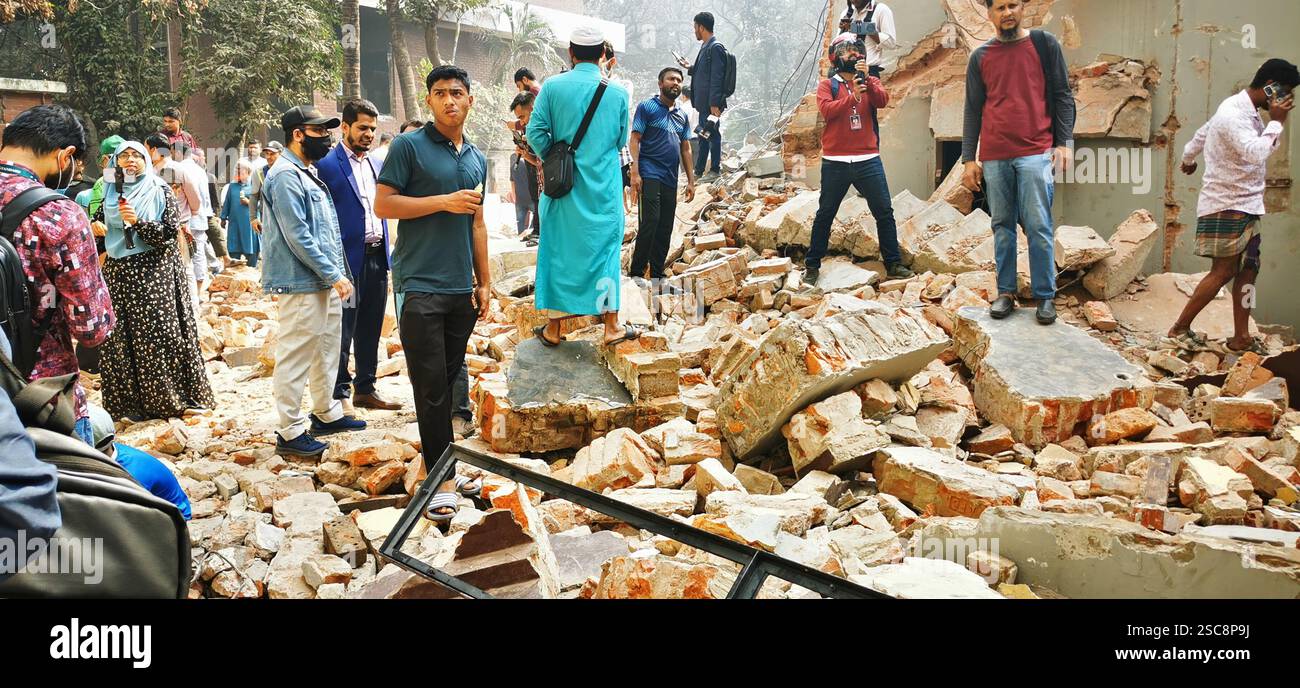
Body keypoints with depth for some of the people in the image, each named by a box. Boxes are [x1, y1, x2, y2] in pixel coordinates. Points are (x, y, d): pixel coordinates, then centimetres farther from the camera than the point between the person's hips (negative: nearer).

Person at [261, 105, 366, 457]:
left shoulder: (308, 173, 17)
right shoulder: (285, 176, -15)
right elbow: (298, 236, -20)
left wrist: (336, 273, 16)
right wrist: (334, 274, -18)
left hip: (325, 281, 10)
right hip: (302, 283, -10)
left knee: (327, 349, 18)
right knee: (296, 356, -4)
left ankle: (327, 414, 31)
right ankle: (290, 433, 3)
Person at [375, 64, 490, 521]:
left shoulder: (477, 158, 16)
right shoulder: (409, 146, -2)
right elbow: (384, 205, -7)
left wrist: (484, 282, 17)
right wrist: (444, 201, -15)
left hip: (462, 289, 6)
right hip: (421, 287, -6)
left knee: (447, 383, 12)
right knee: (431, 387, -3)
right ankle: (442, 479, 4)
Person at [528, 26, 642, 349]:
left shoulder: (553, 86, -6)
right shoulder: (617, 93, -3)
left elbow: (535, 132, -7)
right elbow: (621, 140, 7)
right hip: (604, 187, 0)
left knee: (559, 252, 9)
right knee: (606, 249, 9)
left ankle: (553, 328, 15)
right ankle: (612, 326, 11)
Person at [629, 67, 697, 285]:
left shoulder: (682, 116, 19)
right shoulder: (647, 107, 1)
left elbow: (685, 148, 21)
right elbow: (635, 140, -5)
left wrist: (691, 180, 14)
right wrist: (635, 172, -16)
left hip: (670, 179, 6)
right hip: (650, 175, -6)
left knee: (665, 228, 6)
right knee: (650, 222, -16)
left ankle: (656, 276, 12)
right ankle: (636, 273, -9)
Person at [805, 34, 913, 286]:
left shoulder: (870, 83, 12)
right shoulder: (827, 85, 6)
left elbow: (882, 100, -8)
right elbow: (827, 109, -13)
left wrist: (867, 79, -21)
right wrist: (852, 96, -25)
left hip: (868, 159, 2)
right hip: (835, 161, -2)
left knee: (884, 212, 3)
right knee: (825, 214, 5)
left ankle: (894, 264, 12)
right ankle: (812, 266, 15)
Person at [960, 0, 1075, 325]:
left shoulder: (1044, 44, 6)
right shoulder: (980, 57, 11)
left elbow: (1062, 96, 5)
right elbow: (973, 110, 12)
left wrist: (1065, 142, -4)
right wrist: (969, 158, 6)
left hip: (1035, 154, -2)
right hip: (994, 157, 2)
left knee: (1038, 227, -4)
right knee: (1002, 227, 6)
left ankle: (1045, 296, 3)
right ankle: (1006, 293, 12)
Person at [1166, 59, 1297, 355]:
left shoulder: (1246, 111, 14)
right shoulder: (1233, 114, -19)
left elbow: (1202, 133, 29)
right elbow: (1255, 152, -34)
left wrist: (1188, 159, 47)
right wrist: (1276, 122, -20)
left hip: (1245, 206, 10)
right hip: (1227, 206, -10)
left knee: (1247, 269, 7)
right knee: (1224, 271, -7)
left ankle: (1241, 338, 10)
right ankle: (1179, 330, 1)